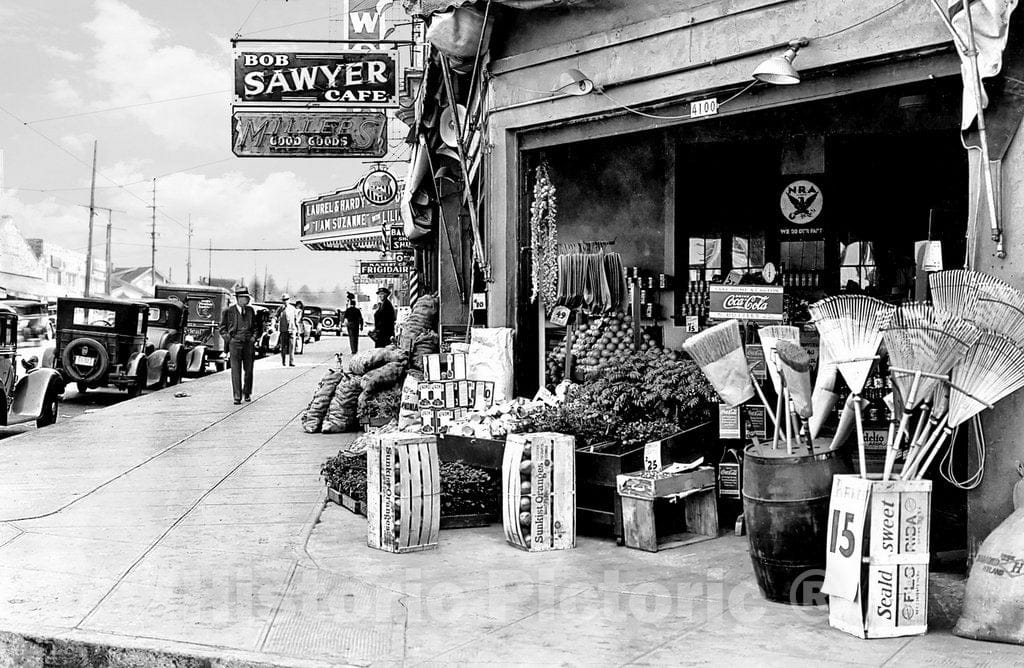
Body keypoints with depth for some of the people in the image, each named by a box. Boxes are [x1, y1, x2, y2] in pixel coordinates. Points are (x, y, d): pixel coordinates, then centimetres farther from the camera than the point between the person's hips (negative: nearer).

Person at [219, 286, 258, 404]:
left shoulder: (250, 310, 11)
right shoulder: (229, 312, 0)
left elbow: (255, 326, 21)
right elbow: (222, 328, 8)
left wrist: (254, 337, 7)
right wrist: (229, 339, -3)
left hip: (249, 343, 3)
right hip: (234, 343, -3)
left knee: (248, 370, 8)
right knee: (236, 370, -6)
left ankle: (247, 393, 24)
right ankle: (237, 396, -3)